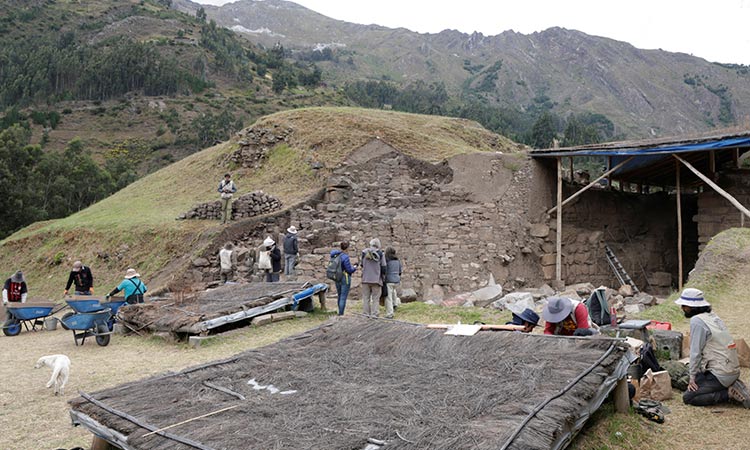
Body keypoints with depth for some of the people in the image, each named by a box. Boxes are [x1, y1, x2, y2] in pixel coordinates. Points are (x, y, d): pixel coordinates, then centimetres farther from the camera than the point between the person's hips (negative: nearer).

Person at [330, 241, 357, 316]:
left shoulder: (335, 255, 1)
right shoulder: (345, 257, -20)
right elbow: (349, 270, -16)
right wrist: (354, 267, 5)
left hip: (337, 278, 8)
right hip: (345, 278, -7)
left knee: (339, 296, 20)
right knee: (343, 297, -1)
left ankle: (340, 312, 31)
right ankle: (341, 314, 0)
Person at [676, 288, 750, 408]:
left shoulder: (696, 321, -16)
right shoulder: (713, 316, 11)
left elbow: (696, 352, -14)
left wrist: (692, 377, -4)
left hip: (720, 374, -9)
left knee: (687, 397, -5)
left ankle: (730, 393, -7)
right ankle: (732, 385, 9)